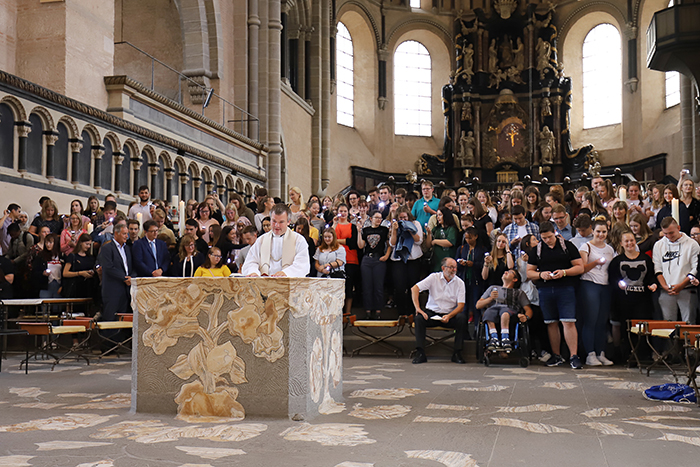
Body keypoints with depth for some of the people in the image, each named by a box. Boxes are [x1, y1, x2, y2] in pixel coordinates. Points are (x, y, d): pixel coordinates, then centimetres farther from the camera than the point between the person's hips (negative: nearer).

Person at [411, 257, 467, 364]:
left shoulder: (459, 283, 1)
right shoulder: (434, 277, -2)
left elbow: (461, 306, -6)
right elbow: (414, 288, -10)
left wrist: (449, 316, -24)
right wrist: (417, 308, -22)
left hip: (450, 314, 1)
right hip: (432, 313, -1)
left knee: (462, 318, -30)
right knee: (419, 318, -30)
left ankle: (457, 354, -20)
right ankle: (420, 353, -26)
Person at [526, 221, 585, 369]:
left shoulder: (567, 246, 4)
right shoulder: (537, 250, 12)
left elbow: (580, 267, 3)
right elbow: (529, 272, 12)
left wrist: (564, 272, -13)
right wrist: (540, 274, -8)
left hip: (566, 289, -3)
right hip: (545, 290, 3)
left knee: (568, 322, -10)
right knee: (551, 323, 8)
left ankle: (574, 356, -6)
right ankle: (556, 355, 18)